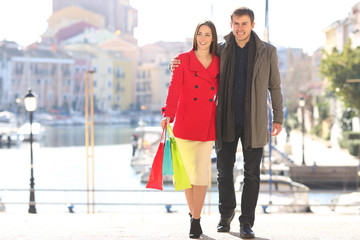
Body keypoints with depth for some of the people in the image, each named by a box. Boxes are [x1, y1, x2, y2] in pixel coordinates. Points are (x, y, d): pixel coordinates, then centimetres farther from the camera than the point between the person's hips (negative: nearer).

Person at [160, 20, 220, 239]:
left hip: (208, 126, 1)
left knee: (202, 173, -6)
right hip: (185, 123, -1)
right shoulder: (183, 60, 2)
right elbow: (174, 89, -7)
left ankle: (196, 221, 1)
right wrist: (168, 115, -21)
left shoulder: (219, 63, 8)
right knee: (188, 172, 4)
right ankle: (193, 215, 21)